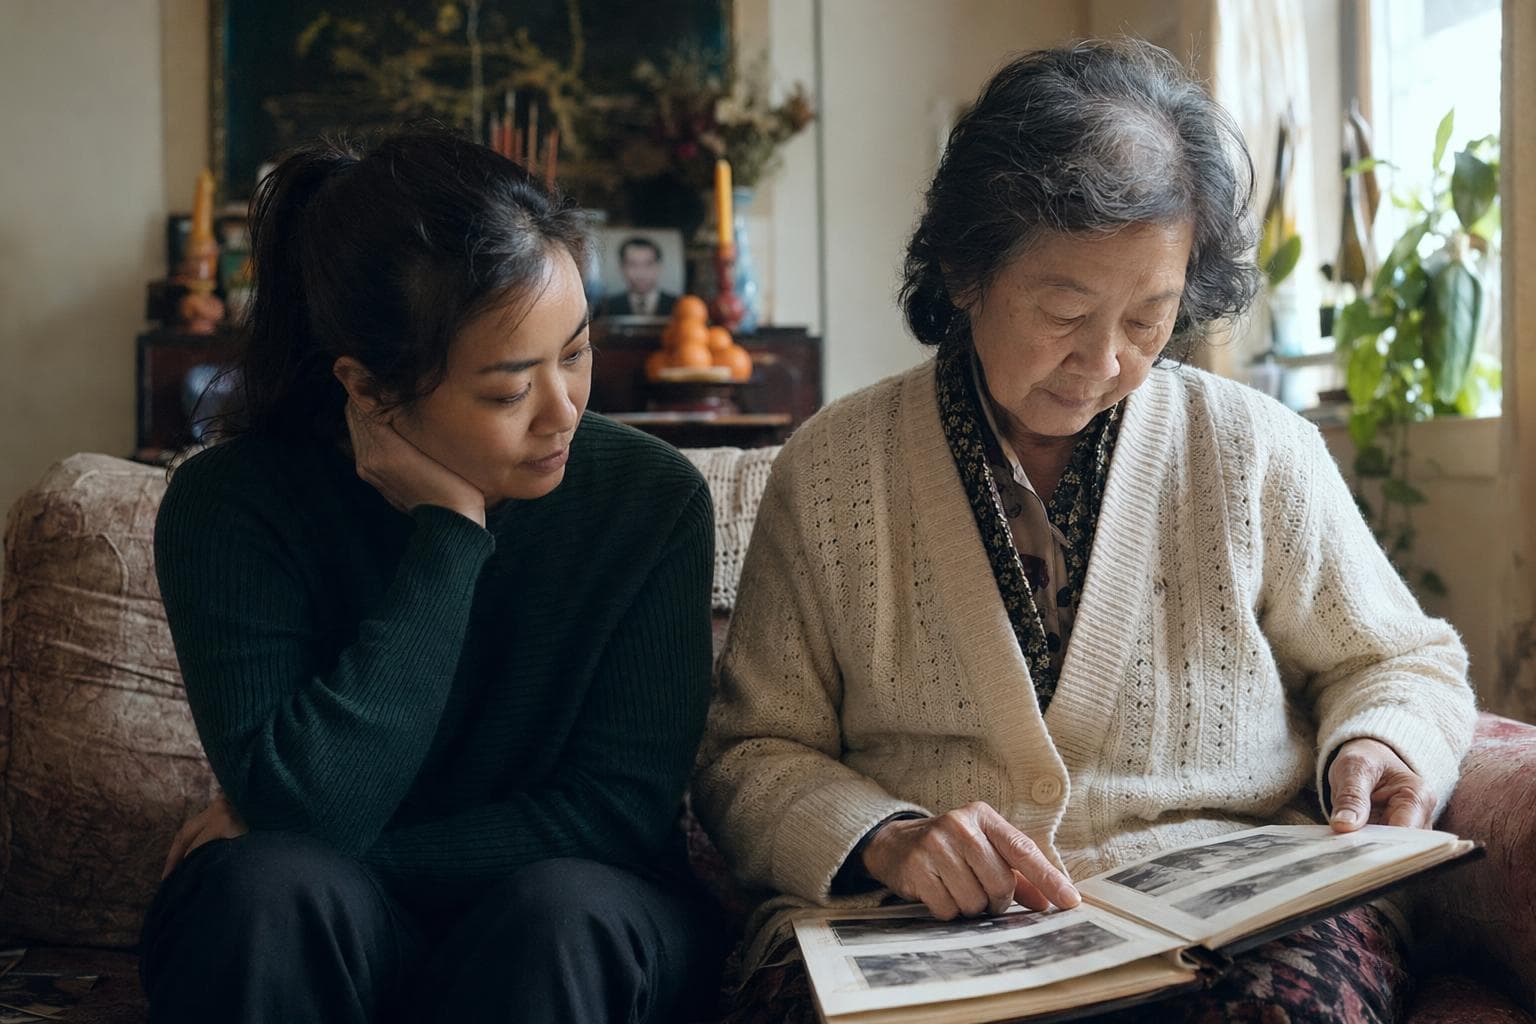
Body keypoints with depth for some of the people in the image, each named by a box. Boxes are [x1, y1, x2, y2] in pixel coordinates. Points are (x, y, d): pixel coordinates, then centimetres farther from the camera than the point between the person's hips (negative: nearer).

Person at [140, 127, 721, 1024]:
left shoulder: (653, 499, -11)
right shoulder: (229, 505, -12)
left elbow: (619, 815, -13)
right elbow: (310, 809, -23)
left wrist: (309, 861, -16)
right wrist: (451, 528, -23)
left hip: (564, 946, 1)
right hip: (310, 944, 0)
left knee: (564, 907, -33)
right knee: (271, 885, -33)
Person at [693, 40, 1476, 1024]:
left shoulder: (1262, 454, 6)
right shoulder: (832, 472, 4)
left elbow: (1402, 662, 18)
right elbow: (754, 755, 5)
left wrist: (1372, 745, -6)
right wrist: (883, 838, -16)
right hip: (923, 932, 0)